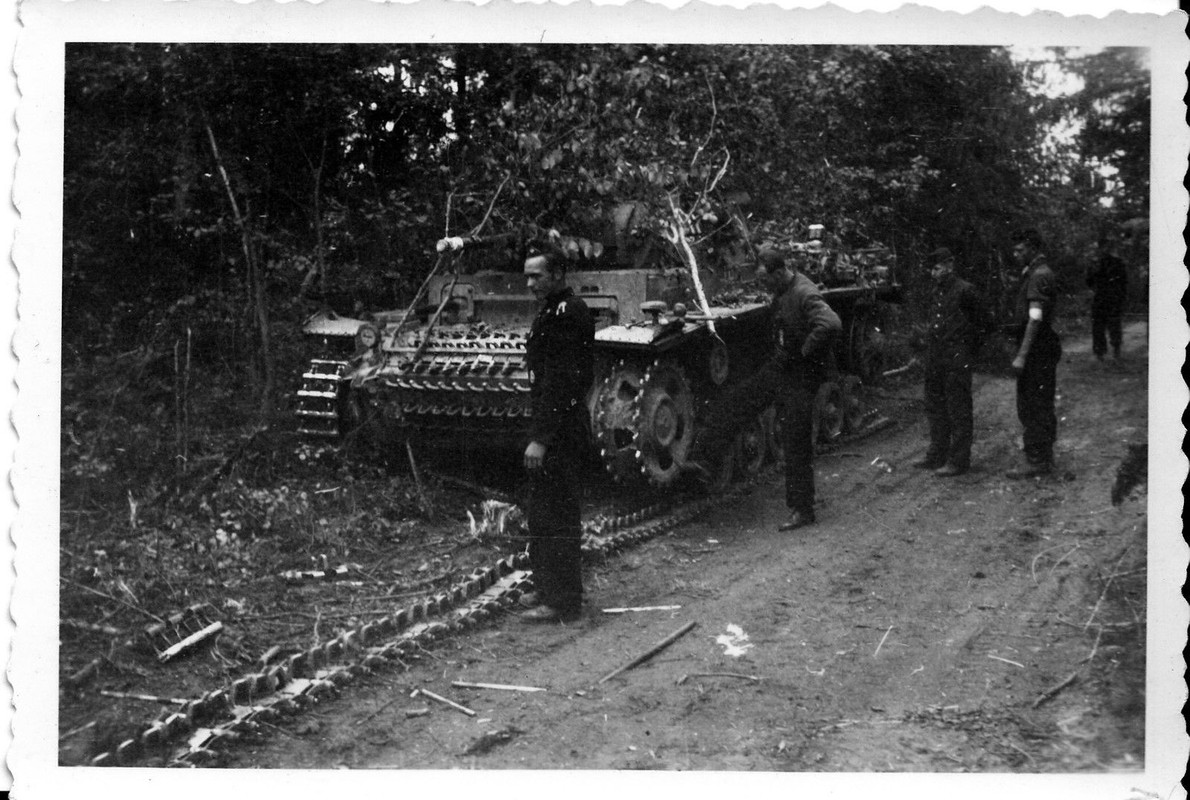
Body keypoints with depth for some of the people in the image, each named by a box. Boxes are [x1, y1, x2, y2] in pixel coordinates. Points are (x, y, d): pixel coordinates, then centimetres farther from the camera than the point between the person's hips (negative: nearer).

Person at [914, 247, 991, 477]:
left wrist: (971, 348, -3)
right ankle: (937, 455, 24)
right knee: (935, 407, 14)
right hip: (935, 358, 9)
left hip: (957, 359, -8)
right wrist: (930, 350, 13)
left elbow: (984, 321, -5)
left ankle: (958, 460, 2)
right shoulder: (937, 291, 13)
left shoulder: (964, 290, -11)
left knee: (958, 410, -3)